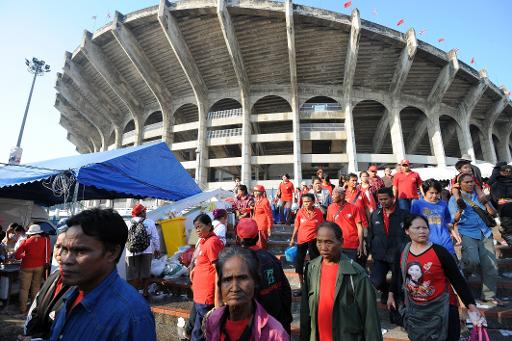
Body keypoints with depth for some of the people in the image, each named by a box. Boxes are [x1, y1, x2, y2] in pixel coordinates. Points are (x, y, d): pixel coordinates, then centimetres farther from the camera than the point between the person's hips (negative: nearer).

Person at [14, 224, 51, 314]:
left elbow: (17, 255, -5)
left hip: (27, 267, -1)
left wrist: (23, 256, 14)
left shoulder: (26, 241, -5)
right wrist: (46, 263, 1)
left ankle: (23, 309, 13)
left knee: (24, 288, 11)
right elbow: (48, 253, -9)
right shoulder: (45, 240, -5)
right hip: (39, 267, 1)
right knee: (36, 288, 14)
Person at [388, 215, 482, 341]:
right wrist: (392, 294, 16)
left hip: (441, 308, -4)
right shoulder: (402, 252, -6)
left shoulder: (440, 252, -17)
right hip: (414, 309, 4)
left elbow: (458, 280, -10)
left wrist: (471, 304, -14)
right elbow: (397, 275, 9)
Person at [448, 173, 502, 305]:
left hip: (485, 234, 4)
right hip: (467, 234, -4)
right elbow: (454, 220, -3)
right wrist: (460, 210, -23)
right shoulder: (454, 199, 3)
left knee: (490, 265, 2)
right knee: (473, 261, -25)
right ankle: (463, 274, 8)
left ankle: (489, 295, 19)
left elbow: (493, 214, 10)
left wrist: (487, 203, -8)